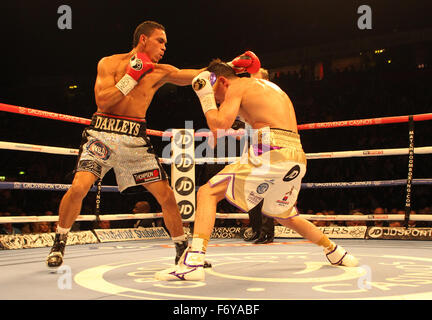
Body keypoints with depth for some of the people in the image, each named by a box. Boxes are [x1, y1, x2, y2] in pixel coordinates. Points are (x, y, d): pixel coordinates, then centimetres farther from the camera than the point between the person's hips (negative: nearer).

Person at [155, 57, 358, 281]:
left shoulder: (237, 86, 6)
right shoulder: (269, 86, 30)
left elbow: (219, 127, -6)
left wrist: (205, 98, 7)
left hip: (270, 153, -8)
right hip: (297, 158, 8)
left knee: (207, 193, -3)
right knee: (285, 216, 31)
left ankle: (194, 262, -17)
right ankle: (336, 252, 40)